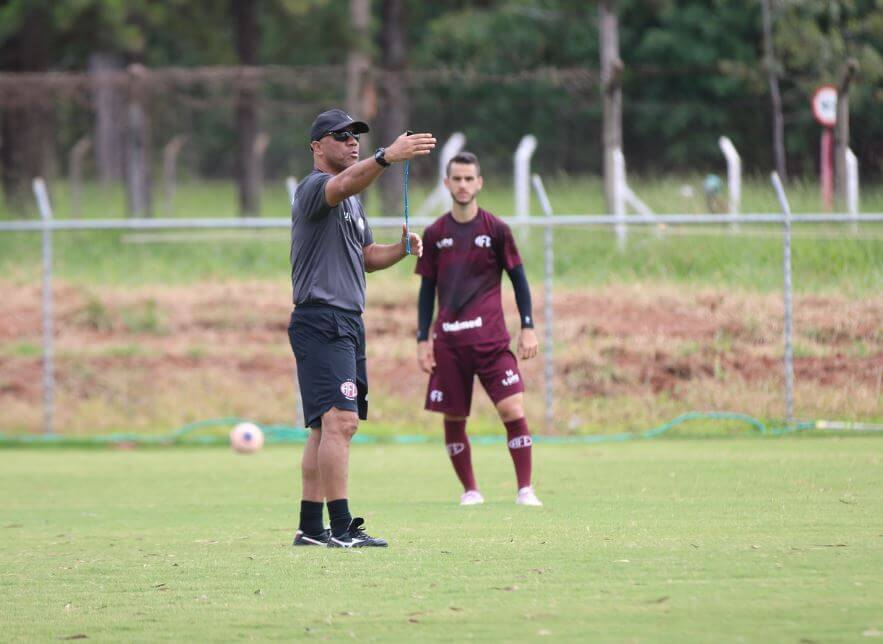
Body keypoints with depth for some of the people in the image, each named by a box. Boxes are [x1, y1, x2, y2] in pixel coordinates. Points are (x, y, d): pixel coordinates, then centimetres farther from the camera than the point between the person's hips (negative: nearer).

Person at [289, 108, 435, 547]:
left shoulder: (352, 201, 22)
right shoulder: (314, 188, -9)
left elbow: (366, 256, 26)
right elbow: (344, 183, -32)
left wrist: (401, 249, 5)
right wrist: (388, 157, -49)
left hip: (347, 324, 10)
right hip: (321, 321, -10)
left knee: (328, 427, 11)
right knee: (339, 420, -18)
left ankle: (310, 528, 15)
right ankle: (341, 528, -23)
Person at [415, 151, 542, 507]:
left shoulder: (496, 230, 2)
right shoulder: (434, 234, 7)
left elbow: (518, 278, 6)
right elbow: (427, 289, 12)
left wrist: (528, 327, -2)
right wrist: (423, 338, 6)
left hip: (490, 338, -2)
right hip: (448, 342, 2)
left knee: (513, 409, -13)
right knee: (453, 418, 3)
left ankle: (525, 490, -8)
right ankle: (470, 491, 16)